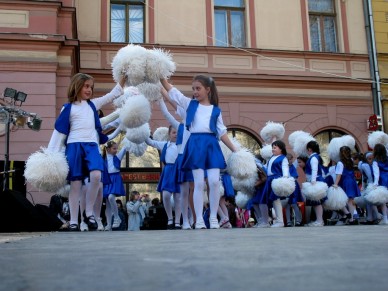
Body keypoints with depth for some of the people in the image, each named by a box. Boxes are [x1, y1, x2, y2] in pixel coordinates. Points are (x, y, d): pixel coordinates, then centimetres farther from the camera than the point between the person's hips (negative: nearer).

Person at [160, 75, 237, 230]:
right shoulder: (190, 104, 12)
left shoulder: (216, 110, 11)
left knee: (214, 182, -6)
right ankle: (199, 220, 3)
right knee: (199, 183, -3)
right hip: (195, 145, 0)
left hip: (211, 145, 1)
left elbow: (222, 132, 12)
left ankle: (214, 218, 7)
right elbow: (170, 89, 10)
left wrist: (234, 150, 9)